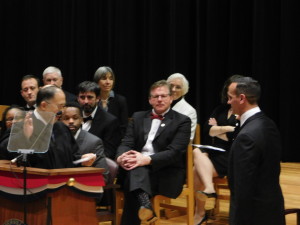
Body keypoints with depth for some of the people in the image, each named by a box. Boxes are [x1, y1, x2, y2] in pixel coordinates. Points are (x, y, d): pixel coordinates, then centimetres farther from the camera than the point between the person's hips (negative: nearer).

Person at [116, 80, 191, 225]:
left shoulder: (182, 121, 5)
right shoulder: (138, 117, 19)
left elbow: (174, 152, -9)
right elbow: (126, 144, 8)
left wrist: (147, 159, -26)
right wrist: (121, 157, -18)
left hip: (167, 174, -3)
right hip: (136, 169, 3)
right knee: (135, 168, -36)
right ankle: (144, 202, -57)